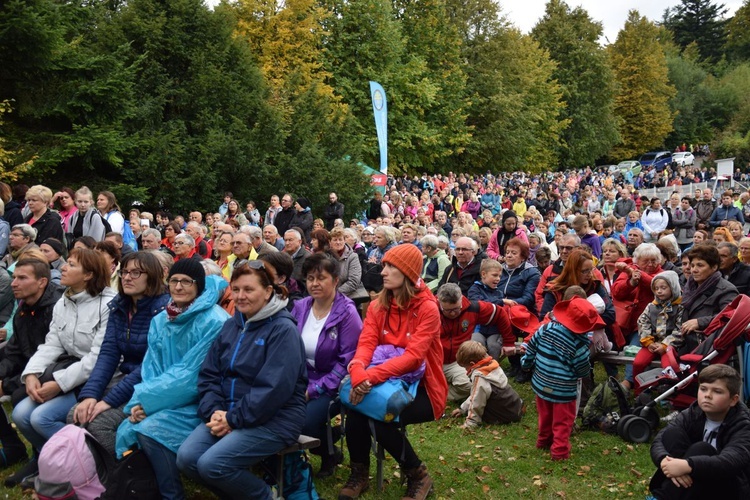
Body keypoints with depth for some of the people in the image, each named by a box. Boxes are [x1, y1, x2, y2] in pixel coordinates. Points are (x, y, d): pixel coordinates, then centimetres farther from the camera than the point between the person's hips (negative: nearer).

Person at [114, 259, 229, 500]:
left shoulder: (214, 322, -16)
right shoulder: (160, 320, 8)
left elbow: (191, 375, -19)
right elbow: (151, 368, 6)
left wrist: (147, 401, -17)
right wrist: (140, 401, -13)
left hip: (199, 404, -6)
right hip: (167, 402, 7)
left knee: (150, 431, -25)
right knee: (126, 431, -15)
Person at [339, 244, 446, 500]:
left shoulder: (428, 309, -16)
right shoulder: (378, 305, 1)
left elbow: (413, 356, -26)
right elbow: (366, 343, -12)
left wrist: (372, 375, -38)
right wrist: (358, 372, -35)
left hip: (421, 388, -4)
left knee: (380, 417, -29)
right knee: (355, 405, -25)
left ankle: (419, 476, -1)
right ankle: (359, 473, 0)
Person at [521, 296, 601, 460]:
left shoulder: (546, 328, -11)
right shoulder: (580, 343, -22)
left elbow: (531, 346, 1)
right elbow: (583, 371, -11)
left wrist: (526, 363, 17)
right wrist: (587, 371, 13)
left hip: (541, 384, 5)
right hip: (563, 390, -5)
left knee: (546, 415, 25)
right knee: (563, 421, 11)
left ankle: (544, 441, 41)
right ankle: (560, 450, 14)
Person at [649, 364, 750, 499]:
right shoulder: (692, 414, -5)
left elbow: (730, 461, -38)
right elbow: (659, 440, -17)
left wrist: (687, 466, -52)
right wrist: (665, 461, -41)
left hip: (731, 489, -4)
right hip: (690, 482, 4)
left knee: (701, 450, -30)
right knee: (672, 433, -17)